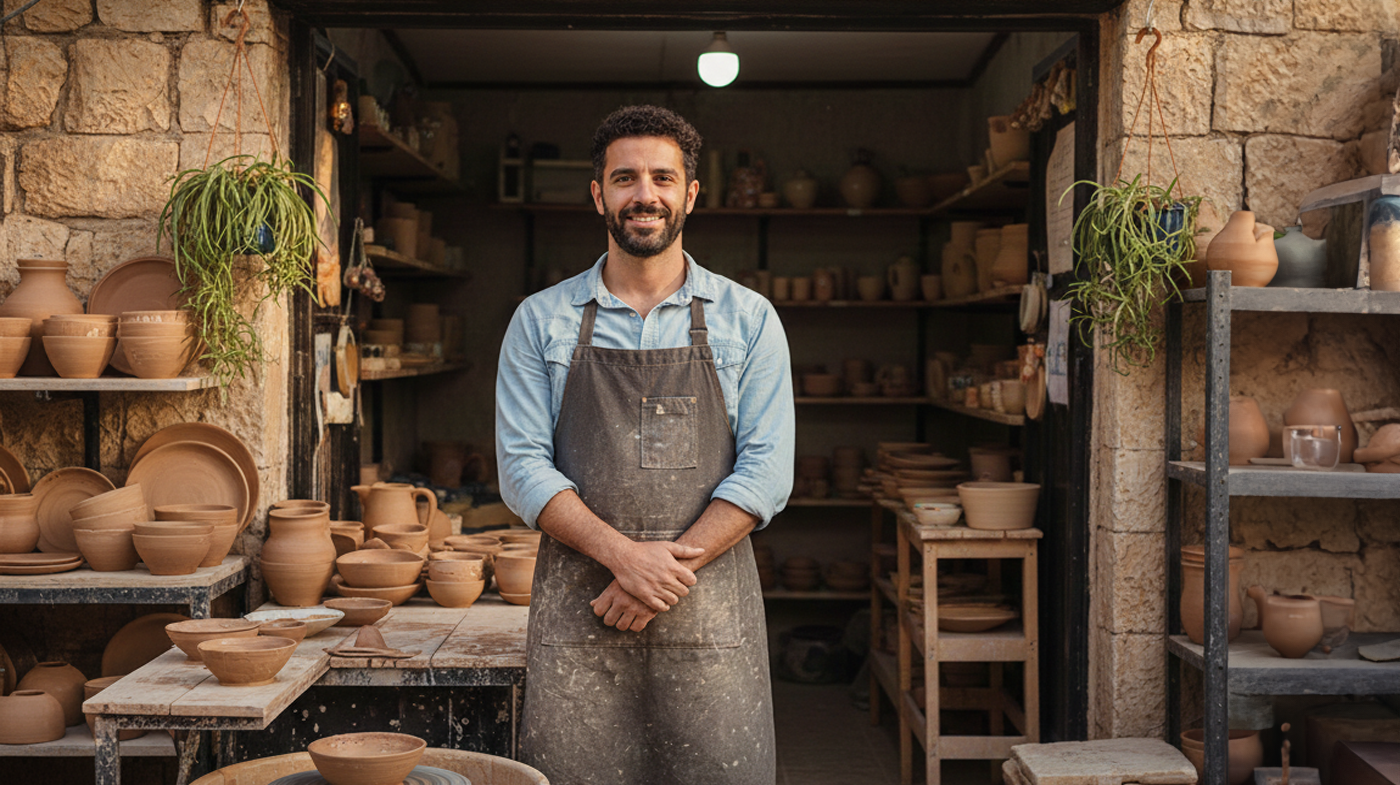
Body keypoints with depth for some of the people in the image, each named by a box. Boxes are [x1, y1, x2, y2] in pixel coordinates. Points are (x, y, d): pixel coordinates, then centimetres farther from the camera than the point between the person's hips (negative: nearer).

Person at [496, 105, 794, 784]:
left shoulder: (748, 319, 6)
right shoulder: (541, 321, 7)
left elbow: (766, 470, -1)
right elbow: (522, 467, -1)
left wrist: (672, 566, -12)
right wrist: (622, 555, -14)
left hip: (712, 617, 0)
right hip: (577, 614, 0)